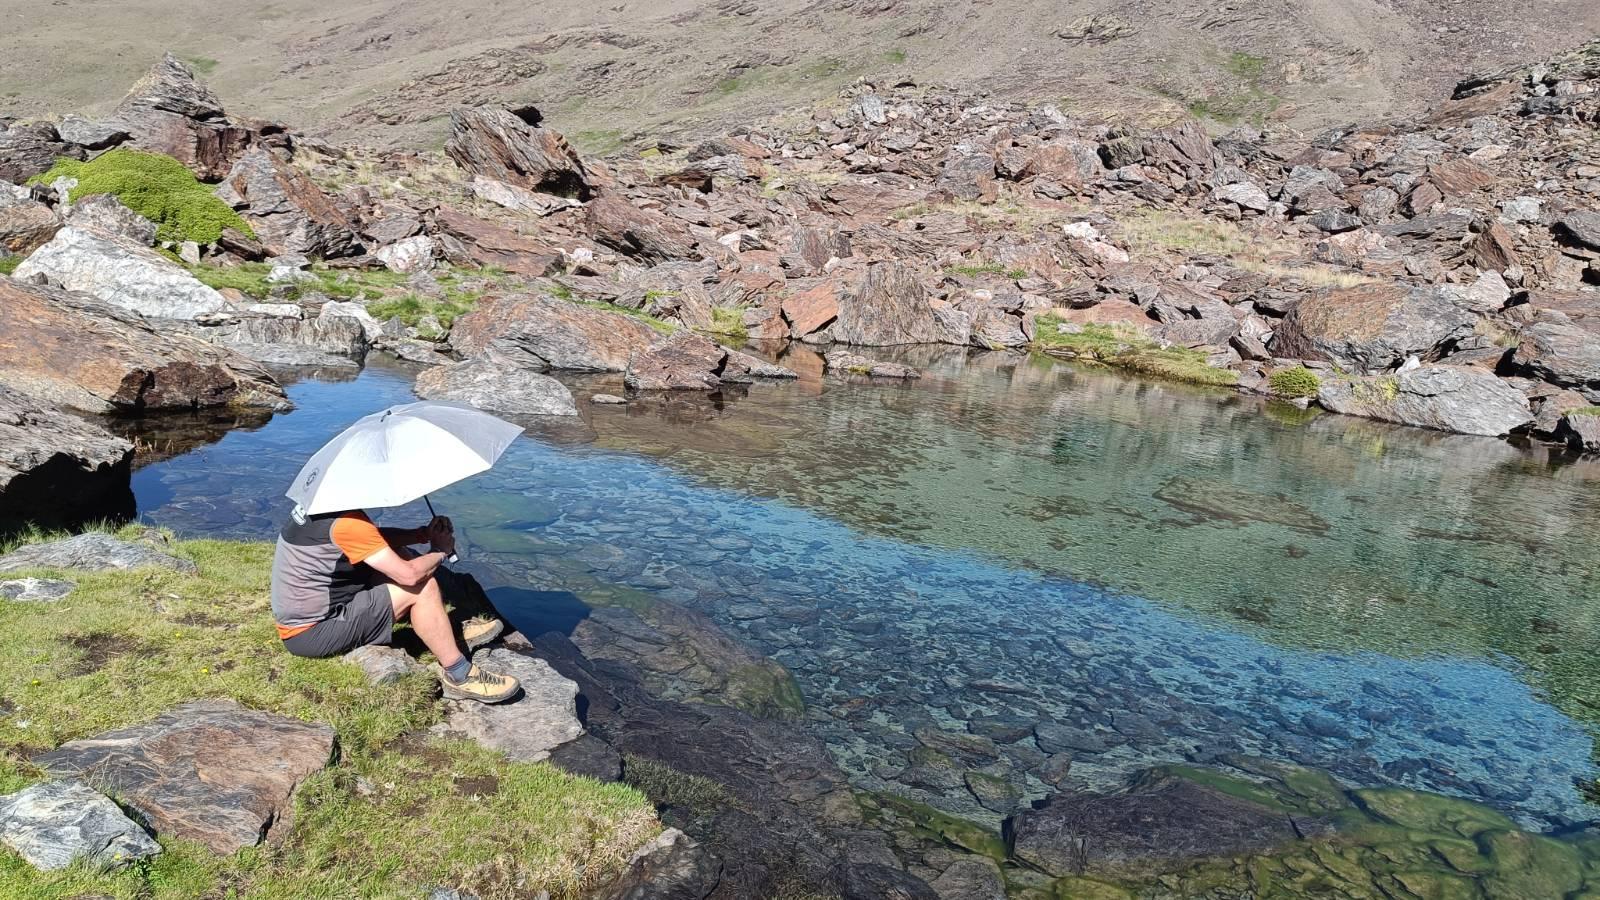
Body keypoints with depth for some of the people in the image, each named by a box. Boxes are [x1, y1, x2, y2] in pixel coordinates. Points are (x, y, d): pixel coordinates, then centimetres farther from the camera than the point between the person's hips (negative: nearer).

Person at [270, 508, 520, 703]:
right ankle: (459, 677, -4)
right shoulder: (346, 521, -26)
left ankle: (453, 632, 16)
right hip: (311, 633, -10)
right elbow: (409, 575, -25)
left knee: (397, 556, 10)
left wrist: (422, 534, 0)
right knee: (421, 588, -13)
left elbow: (376, 537, 15)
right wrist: (440, 551, -5)